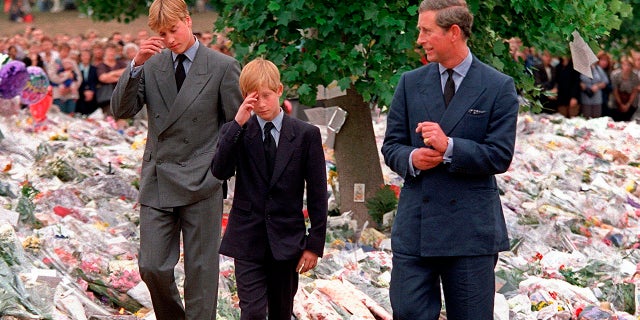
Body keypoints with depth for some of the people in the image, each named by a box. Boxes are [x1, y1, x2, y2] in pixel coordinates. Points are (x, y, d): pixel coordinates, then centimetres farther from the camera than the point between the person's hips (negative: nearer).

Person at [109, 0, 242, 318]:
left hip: (201, 184, -3)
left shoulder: (223, 67, -2)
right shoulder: (151, 65, 8)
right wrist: (136, 65, -13)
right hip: (157, 184, 3)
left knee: (201, 271, 1)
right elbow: (121, 110, -1)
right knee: (153, 268, 1)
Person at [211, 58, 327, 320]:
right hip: (248, 240, -1)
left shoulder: (306, 135, 0)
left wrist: (315, 244, -2)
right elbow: (220, 171, -15)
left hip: (286, 241, 1)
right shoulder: (234, 132, 2)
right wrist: (238, 123, -19)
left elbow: (317, 193, 1)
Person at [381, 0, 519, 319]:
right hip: (415, 225, 3)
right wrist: (411, 159, -13)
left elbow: (500, 157, -7)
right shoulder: (410, 83, 10)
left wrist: (449, 147, -21)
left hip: (472, 229, -3)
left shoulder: (499, 87, -1)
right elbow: (391, 146, 10)